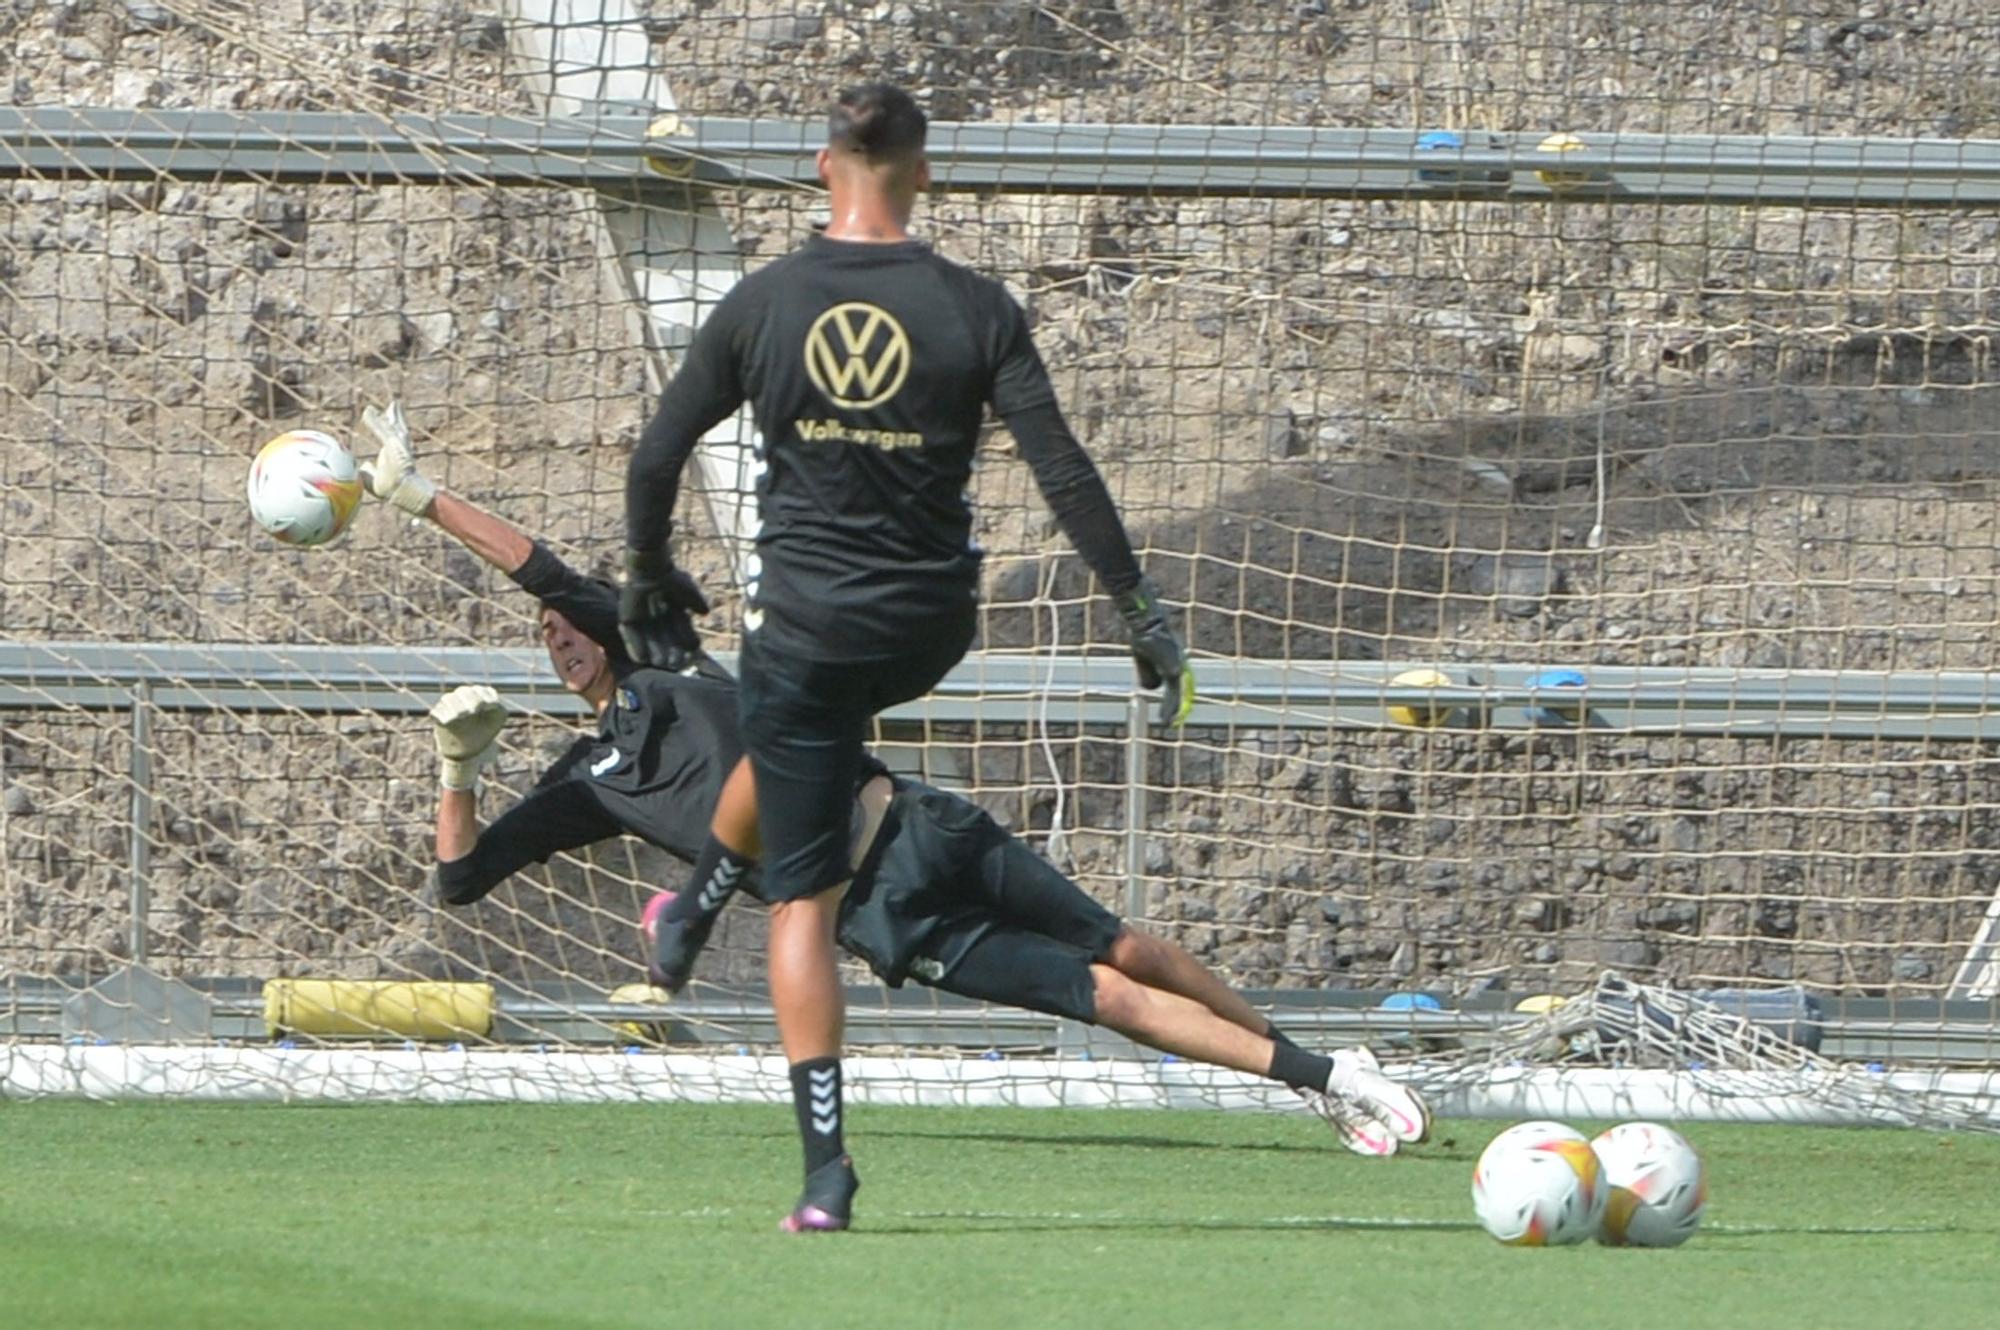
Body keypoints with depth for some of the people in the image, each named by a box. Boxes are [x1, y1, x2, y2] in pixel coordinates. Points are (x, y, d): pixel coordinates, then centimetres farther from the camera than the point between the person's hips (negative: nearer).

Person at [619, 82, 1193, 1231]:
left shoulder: (763, 304, -4)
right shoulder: (975, 309, -5)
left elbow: (657, 458, 1)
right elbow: (1064, 472, -8)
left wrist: (651, 580, 18)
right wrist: (1144, 611, -2)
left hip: (806, 621, -2)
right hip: (931, 629, 2)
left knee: (804, 903, 3)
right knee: (809, 729, 38)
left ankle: (826, 1168, -3)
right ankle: (701, 900, 46)